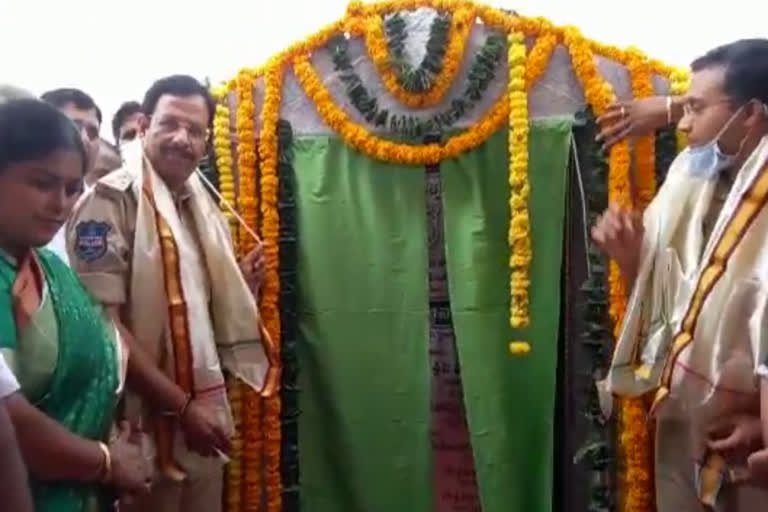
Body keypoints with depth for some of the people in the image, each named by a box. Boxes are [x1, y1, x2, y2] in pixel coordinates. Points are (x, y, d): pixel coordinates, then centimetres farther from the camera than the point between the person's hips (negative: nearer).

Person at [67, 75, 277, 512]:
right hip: (145, 421, -7)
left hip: (205, 410, 7)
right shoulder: (112, 200, -14)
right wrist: (181, 405, -18)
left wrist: (245, 282, -1)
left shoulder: (203, 205, 10)